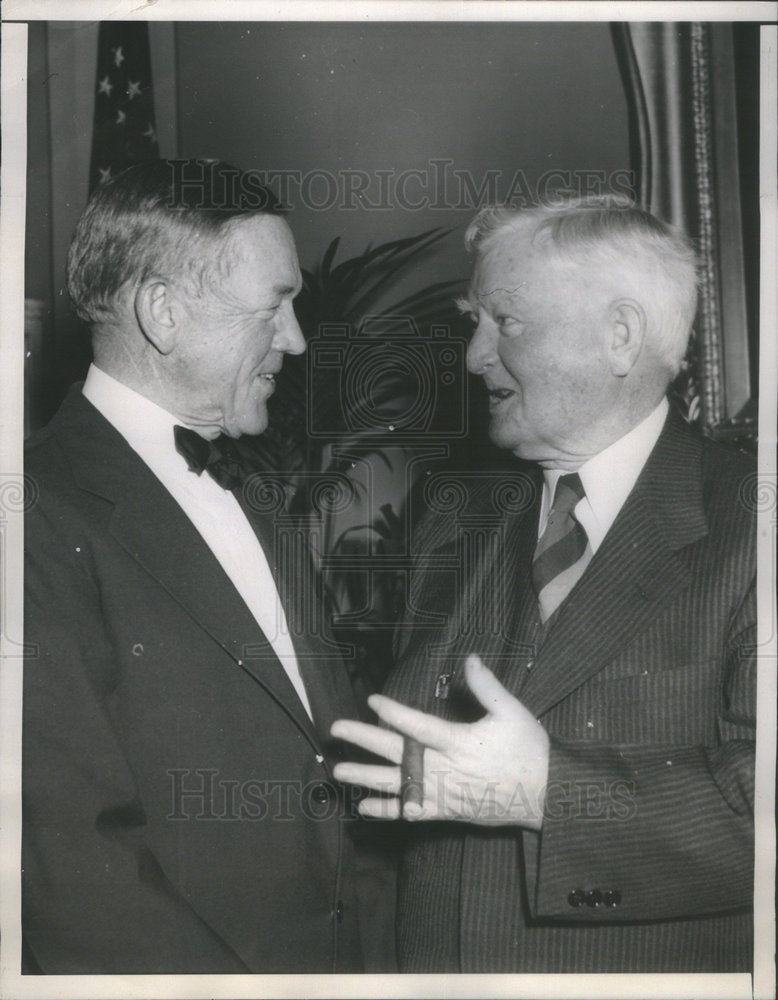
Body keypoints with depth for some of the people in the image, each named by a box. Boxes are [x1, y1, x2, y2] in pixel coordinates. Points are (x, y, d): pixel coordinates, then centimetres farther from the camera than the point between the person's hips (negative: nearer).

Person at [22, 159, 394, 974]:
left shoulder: (245, 494, 9)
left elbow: (328, 772, 10)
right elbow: (72, 863, -22)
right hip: (188, 969, -7)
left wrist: (377, 930, 0)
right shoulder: (45, 519, -19)